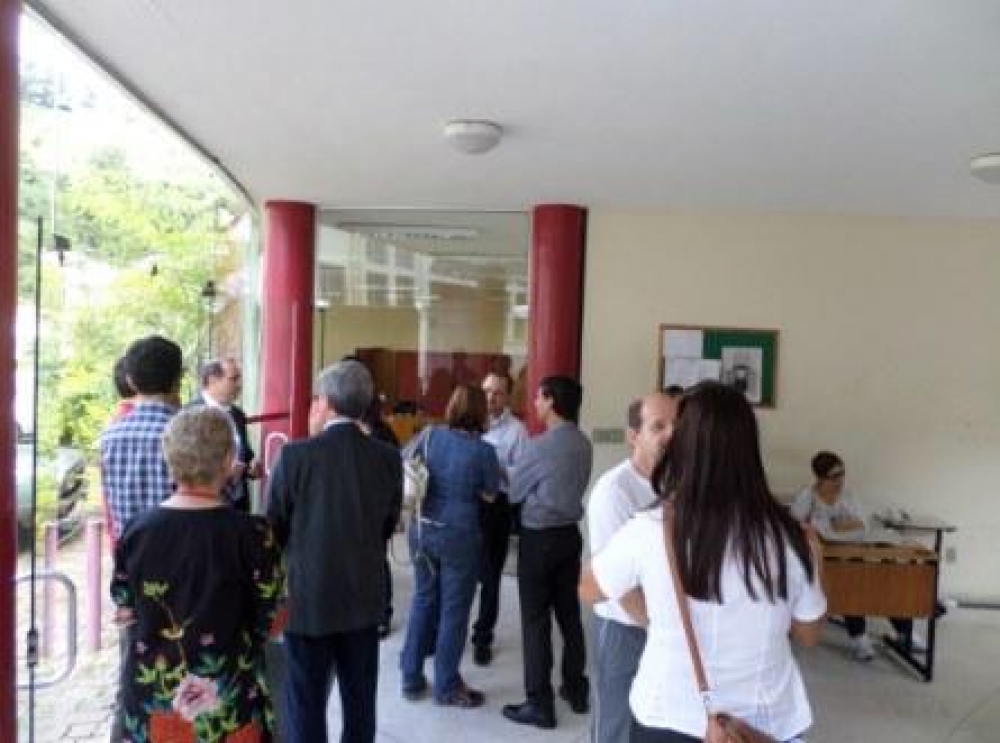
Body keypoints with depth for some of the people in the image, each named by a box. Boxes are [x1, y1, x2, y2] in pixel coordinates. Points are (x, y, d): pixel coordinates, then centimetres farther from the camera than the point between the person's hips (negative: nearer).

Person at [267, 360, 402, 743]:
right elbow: (388, 523, 5)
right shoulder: (388, 458, -6)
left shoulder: (295, 455, -16)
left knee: (306, 704, 10)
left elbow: (275, 527, -6)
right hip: (364, 597, 4)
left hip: (309, 597, -3)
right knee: (360, 701, 18)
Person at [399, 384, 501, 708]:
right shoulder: (483, 450, -15)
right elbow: (490, 495, -4)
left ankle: (411, 678, 30)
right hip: (459, 535, -4)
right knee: (454, 609, 10)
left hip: (421, 530, 5)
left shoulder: (429, 435, -5)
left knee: (423, 600, 20)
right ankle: (447, 687, 22)